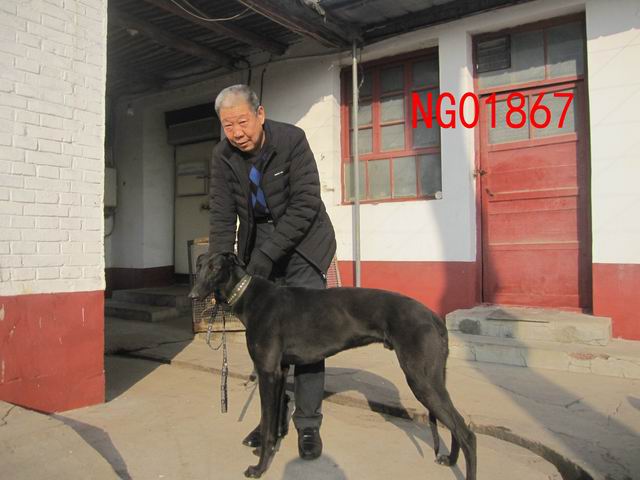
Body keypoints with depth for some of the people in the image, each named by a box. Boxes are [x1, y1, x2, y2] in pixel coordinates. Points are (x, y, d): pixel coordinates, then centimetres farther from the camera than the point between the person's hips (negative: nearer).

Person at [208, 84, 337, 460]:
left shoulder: (292, 140, -18)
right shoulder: (223, 156, -5)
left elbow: (306, 204, -22)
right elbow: (222, 216, -5)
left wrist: (267, 255, -26)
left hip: (301, 241, -4)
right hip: (258, 241, 4)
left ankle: (309, 425, 6)